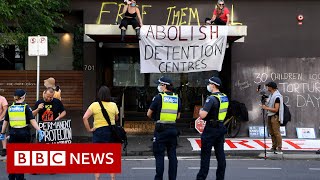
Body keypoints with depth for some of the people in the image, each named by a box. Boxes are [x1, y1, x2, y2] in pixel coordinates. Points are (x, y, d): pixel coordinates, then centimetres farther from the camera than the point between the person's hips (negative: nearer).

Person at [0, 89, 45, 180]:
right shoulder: (26, 107, -5)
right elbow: (32, 121, -13)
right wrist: (39, 131, -14)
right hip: (24, 133, -3)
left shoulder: (10, 108, 5)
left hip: (13, 133, 3)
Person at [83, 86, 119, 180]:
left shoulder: (94, 105, -5)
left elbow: (85, 117, -13)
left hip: (98, 132, -1)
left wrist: (89, 129, -6)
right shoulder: (113, 105, 0)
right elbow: (117, 118, 13)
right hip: (111, 132, 1)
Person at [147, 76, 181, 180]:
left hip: (161, 129, -5)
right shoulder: (177, 98, 6)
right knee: (172, 155, 9)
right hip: (173, 129, 5)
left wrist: (155, 118, 17)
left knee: (159, 155, 1)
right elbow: (178, 116, 12)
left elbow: (149, 114, -2)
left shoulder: (159, 97, -9)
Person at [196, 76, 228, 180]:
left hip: (211, 129, -8)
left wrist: (200, 110, -4)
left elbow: (202, 115, -26)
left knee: (206, 154, -1)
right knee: (220, 153, 10)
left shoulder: (212, 98, -18)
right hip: (221, 128, 8)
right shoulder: (225, 97, 7)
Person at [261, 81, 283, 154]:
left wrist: (266, 108, -16)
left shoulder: (277, 97, -17)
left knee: (276, 132, -8)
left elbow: (276, 109, -20)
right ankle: (274, 147, 18)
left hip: (275, 116, -9)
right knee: (271, 132, 11)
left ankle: (279, 149, -5)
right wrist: (265, 106, 6)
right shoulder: (271, 95, 11)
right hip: (270, 116, 9)